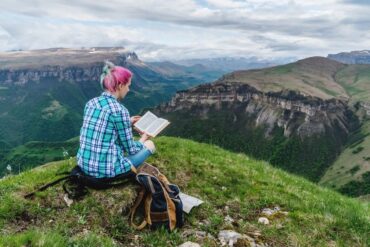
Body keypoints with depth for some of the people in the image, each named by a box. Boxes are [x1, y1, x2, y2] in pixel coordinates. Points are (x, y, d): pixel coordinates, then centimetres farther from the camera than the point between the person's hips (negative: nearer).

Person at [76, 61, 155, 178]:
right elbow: (130, 149, -8)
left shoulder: (91, 103, 4)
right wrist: (142, 140, 13)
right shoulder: (119, 110, -17)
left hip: (84, 164, 7)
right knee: (149, 144, 14)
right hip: (107, 170, -7)